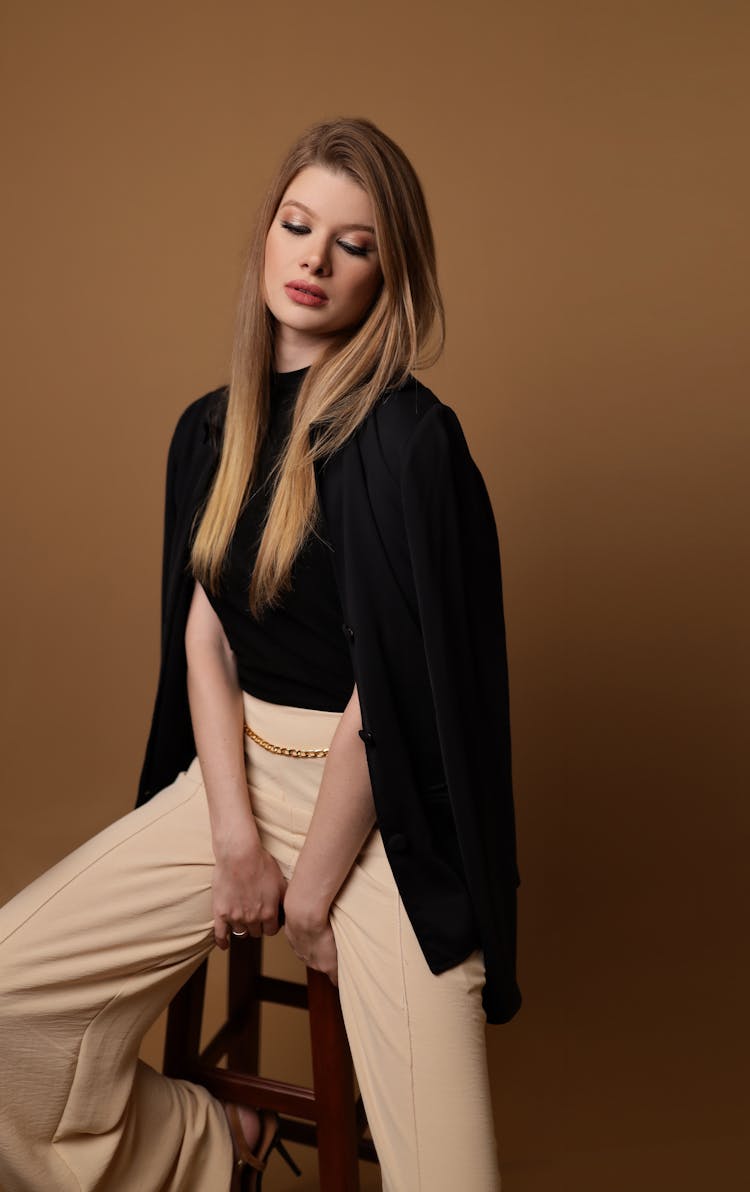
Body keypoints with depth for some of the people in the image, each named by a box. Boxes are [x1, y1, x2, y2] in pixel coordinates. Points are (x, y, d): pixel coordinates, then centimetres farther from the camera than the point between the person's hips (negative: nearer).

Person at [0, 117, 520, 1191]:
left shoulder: (406, 437, -15)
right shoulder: (211, 431, 6)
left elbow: (385, 691, -17)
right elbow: (203, 635, 3)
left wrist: (313, 888, -11)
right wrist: (236, 837, -7)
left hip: (379, 804, -5)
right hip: (237, 771, 6)